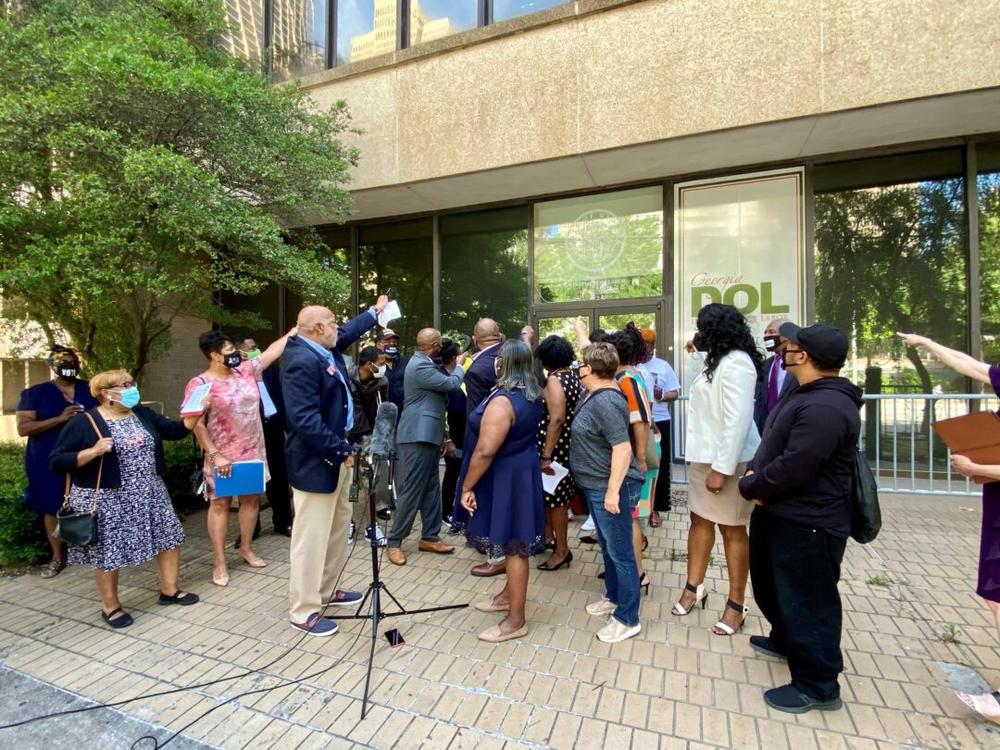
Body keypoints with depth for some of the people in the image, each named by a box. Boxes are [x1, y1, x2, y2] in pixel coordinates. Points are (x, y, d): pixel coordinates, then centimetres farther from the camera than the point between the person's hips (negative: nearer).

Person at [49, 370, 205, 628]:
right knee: (109, 552, 7)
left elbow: (175, 430, 7)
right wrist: (93, 452, -26)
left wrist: (197, 413, -8)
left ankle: (169, 590, 27)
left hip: (150, 493, 6)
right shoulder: (82, 422, -10)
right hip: (106, 500, -5)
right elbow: (56, 462, -10)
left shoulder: (142, 414, 6)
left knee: (170, 535, 9)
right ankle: (110, 606, 29)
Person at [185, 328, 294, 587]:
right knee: (220, 503, 5)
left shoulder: (246, 370, 4)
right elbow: (196, 423, -15)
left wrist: (295, 330, 4)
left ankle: (246, 548, 31)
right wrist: (215, 454, -20)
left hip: (253, 451, 5)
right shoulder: (200, 384, -11)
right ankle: (219, 562, 15)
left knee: (252, 498, 13)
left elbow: (273, 351, 7)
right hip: (223, 456, -5)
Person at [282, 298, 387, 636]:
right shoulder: (302, 360, -23)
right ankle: (303, 611, 19)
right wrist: (340, 451, -22)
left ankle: (327, 590, 38)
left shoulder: (324, 349, 7)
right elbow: (305, 419, -28)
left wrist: (375, 310, 37)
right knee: (311, 537, 2)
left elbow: (349, 332, 28)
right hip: (315, 461, -11)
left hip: (335, 454, 11)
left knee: (338, 525, 21)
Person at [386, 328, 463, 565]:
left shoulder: (424, 363, 17)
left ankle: (430, 537, 21)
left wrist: (440, 436, 21)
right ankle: (394, 542, 8)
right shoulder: (420, 365, -17)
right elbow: (452, 383, -16)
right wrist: (460, 366, 6)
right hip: (417, 437, -10)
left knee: (431, 488, 12)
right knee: (411, 491, -4)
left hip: (427, 435, 10)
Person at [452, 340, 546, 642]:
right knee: (515, 543, 21)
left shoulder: (502, 400, -26)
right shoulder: (532, 395, 3)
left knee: (513, 546, 2)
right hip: (522, 472, 9)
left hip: (505, 479, -9)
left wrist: (467, 487, -18)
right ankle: (508, 595, 40)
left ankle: (516, 620, 17)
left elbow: (485, 452, -28)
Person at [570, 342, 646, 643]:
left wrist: (613, 491, -26)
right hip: (596, 486, 10)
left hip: (610, 488, -10)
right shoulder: (595, 396, 6)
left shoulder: (606, 402, -24)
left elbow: (622, 448, -28)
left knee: (620, 552, 4)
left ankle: (628, 619, 18)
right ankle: (614, 598, 40)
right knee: (608, 547, 23)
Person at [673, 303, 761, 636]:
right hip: (704, 455, 9)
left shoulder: (736, 363, -17)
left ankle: (736, 604, 19)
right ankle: (694, 587, 29)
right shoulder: (717, 360, 13)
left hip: (727, 459, -9)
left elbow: (738, 420, -23)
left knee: (732, 529, 4)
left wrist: (722, 468, -23)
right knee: (700, 520, 15)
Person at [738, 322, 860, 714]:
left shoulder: (824, 408, -28)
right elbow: (774, 445, 14)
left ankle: (818, 685, 26)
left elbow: (793, 468, -29)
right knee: (773, 585, 27)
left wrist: (750, 486, -12)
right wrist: (755, 473, -3)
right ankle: (785, 640, 50)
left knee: (807, 600, 7)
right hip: (781, 513, 11)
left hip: (807, 524, -11)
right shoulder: (807, 394, 8)